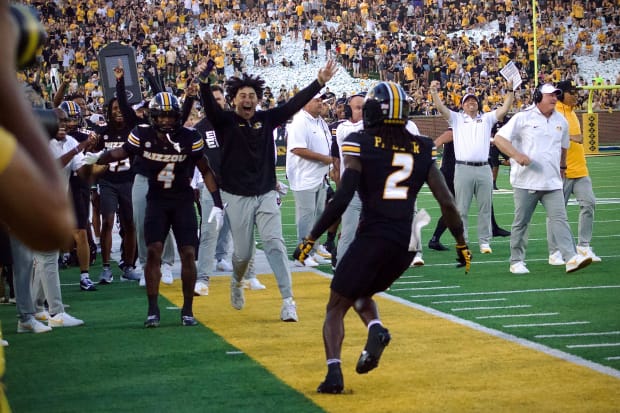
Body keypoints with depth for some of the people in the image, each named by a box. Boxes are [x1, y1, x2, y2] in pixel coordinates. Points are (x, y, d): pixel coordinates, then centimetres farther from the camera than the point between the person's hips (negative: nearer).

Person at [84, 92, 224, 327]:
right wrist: (98, 158, -14)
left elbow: (206, 171, -3)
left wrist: (217, 203, -8)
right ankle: (152, 310, -3)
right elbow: (120, 153, 6)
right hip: (156, 200, 0)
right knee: (153, 252, -9)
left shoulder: (190, 138, -12)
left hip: (183, 201, 0)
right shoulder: (142, 135, -9)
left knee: (188, 254, -4)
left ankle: (187, 310, 8)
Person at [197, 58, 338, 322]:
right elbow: (209, 105, -24)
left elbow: (295, 104, -4)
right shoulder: (225, 121, -5)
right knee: (243, 253, 6)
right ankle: (237, 283, 40)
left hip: (266, 194, 2)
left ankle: (288, 301, -12)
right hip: (237, 197, -2)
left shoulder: (267, 119, 4)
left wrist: (320, 82, -15)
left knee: (274, 244, -10)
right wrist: (204, 81, -44)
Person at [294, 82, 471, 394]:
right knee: (361, 293, 28)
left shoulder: (361, 146, -5)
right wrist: (461, 242, 17)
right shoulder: (421, 149, 7)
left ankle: (334, 372, -12)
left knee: (336, 307, 9)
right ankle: (375, 330, -4)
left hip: (372, 237, -4)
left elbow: (341, 199, -13)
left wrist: (311, 238, -7)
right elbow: (447, 202, 5)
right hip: (406, 243, 5)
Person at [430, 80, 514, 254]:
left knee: (485, 208, 4)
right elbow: (441, 108, 1)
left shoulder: (487, 119, 17)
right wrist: (434, 92, -14)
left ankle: (484, 241, 11)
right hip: (463, 169, -2)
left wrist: (510, 90, -3)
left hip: (484, 169, 2)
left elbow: (504, 109, 7)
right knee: (461, 209, -1)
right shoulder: (457, 119, 13)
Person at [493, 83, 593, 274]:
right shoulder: (523, 118, -4)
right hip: (526, 181, -4)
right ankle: (516, 262, 13)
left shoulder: (561, 121, 11)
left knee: (560, 219, -7)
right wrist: (517, 155, -21)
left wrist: (562, 167, 30)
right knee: (521, 222, 4)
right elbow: (499, 138, -9)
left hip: (552, 182, 4)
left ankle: (571, 258, -16)